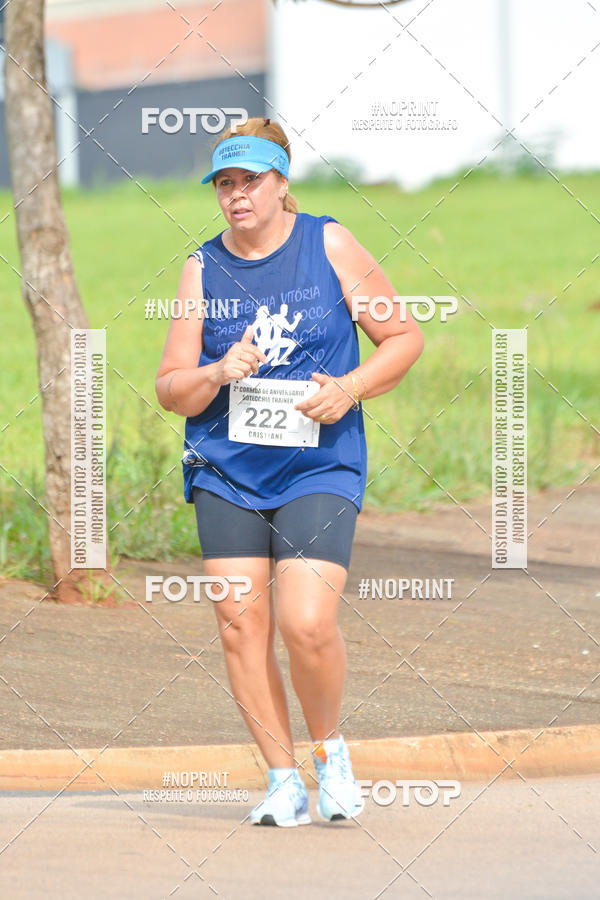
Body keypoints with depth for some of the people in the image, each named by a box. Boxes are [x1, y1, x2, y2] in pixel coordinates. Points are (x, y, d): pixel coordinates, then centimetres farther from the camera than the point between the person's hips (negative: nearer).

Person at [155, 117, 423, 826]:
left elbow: (403, 337, 6)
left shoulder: (329, 245, 1)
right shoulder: (204, 269, 6)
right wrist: (219, 374, -14)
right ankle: (283, 781, 8)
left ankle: (329, 745, 10)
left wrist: (349, 389, -10)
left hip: (320, 469, -3)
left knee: (306, 626, -16)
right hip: (226, 472, 3)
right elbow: (170, 390, 7)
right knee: (240, 622, -4)